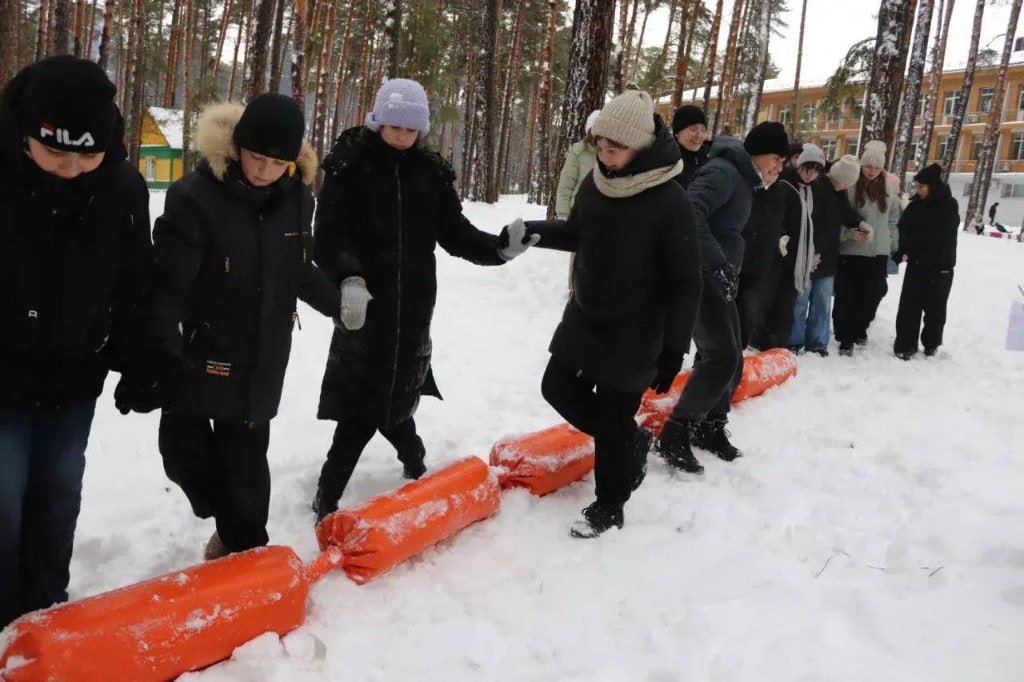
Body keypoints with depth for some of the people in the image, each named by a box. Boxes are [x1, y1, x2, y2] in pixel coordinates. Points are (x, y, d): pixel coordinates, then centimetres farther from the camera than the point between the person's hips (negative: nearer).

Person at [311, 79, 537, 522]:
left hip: (413, 302, 3)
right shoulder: (348, 166, -6)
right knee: (366, 395, 2)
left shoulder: (431, 172, 5)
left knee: (392, 389, 10)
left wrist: (499, 247, -12)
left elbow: (455, 232, 5)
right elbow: (329, 234, -14)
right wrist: (349, 277, -32)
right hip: (363, 303, -2)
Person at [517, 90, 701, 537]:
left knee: (614, 420, 1)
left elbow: (685, 283, -17)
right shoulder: (595, 183, -2)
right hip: (583, 316, 7)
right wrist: (536, 232, -4)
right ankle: (632, 441, 35)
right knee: (559, 387, 15)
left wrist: (674, 348, -17)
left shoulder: (670, 202, -21)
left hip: (634, 333, -7)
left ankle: (609, 506, 24)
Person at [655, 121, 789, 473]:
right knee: (722, 358, -15)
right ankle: (674, 435, -9)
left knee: (731, 360, 14)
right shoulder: (724, 171, -13)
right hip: (700, 278, -10)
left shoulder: (743, 180, 19)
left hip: (719, 280, 10)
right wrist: (718, 265, -32)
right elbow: (692, 214, -29)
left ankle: (710, 428, 29)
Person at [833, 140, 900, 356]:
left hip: (878, 253, 4)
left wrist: (895, 247, 14)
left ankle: (859, 329, 30)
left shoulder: (888, 191, 6)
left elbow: (893, 221, 14)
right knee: (847, 296, -2)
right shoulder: (850, 187, -7)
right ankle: (845, 338, 9)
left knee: (872, 294, 8)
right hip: (850, 252, -4)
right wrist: (849, 233, -21)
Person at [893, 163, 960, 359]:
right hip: (916, 264, 3)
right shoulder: (916, 205, 4)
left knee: (934, 307, 8)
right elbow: (903, 229, 0)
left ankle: (931, 343, 24)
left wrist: (908, 251, -11)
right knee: (909, 306, -2)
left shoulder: (949, 206, -8)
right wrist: (903, 252, -17)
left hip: (940, 267, -3)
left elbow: (938, 236, -13)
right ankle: (905, 345, 3)